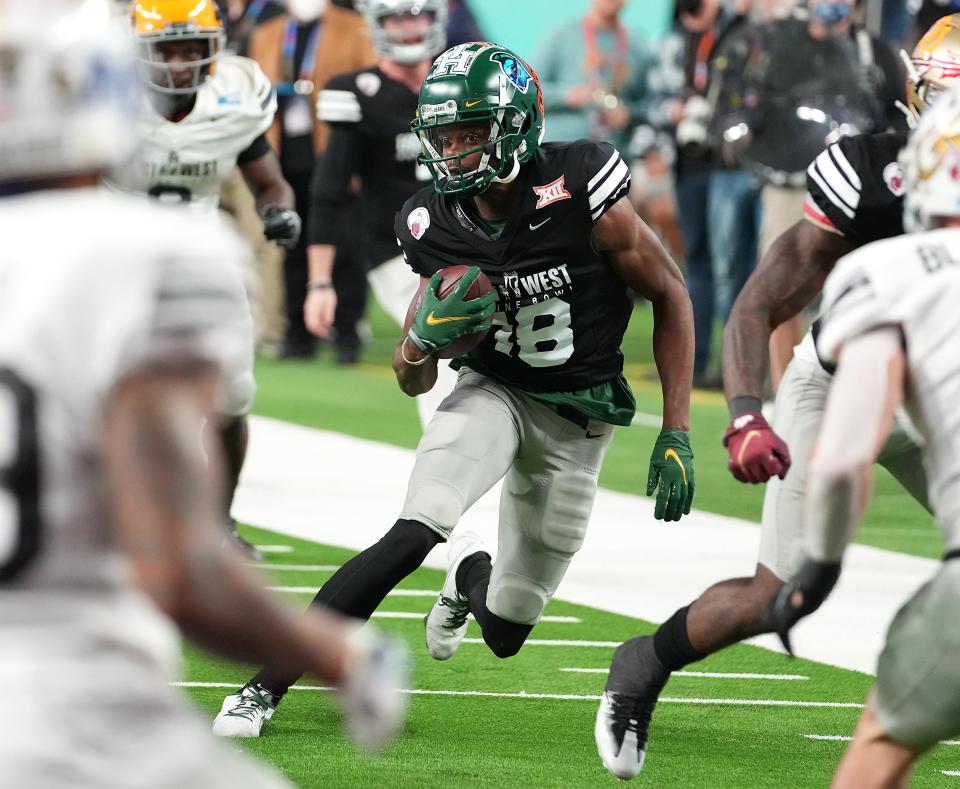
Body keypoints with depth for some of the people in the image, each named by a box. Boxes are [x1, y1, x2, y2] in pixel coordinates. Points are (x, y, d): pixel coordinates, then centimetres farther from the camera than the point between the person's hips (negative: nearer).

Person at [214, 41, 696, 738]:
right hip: (493, 391, 1)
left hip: (576, 420, -1)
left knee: (506, 634, 3)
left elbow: (671, 299, -10)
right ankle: (267, 685, -24)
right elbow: (413, 382, 0)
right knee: (412, 536, -28)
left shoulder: (577, 196, -24)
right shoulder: (437, 226, -11)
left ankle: (472, 574, 42)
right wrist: (424, 336, -25)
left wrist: (677, 437, -14)